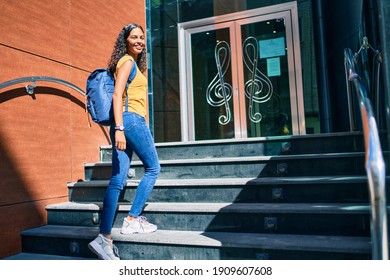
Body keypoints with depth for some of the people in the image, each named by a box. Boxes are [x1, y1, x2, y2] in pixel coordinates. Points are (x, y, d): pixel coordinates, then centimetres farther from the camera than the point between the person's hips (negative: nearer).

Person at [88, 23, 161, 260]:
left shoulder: (131, 62, 24)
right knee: (153, 168, 5)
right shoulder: (127, 61, -2)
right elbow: (117, 95, -14)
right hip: (132, 119, -8)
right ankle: (133, 220, 7)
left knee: (118, 181, 0)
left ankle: (104, 238, -1)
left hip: (124, 123, 8)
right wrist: (119, 128, -23)